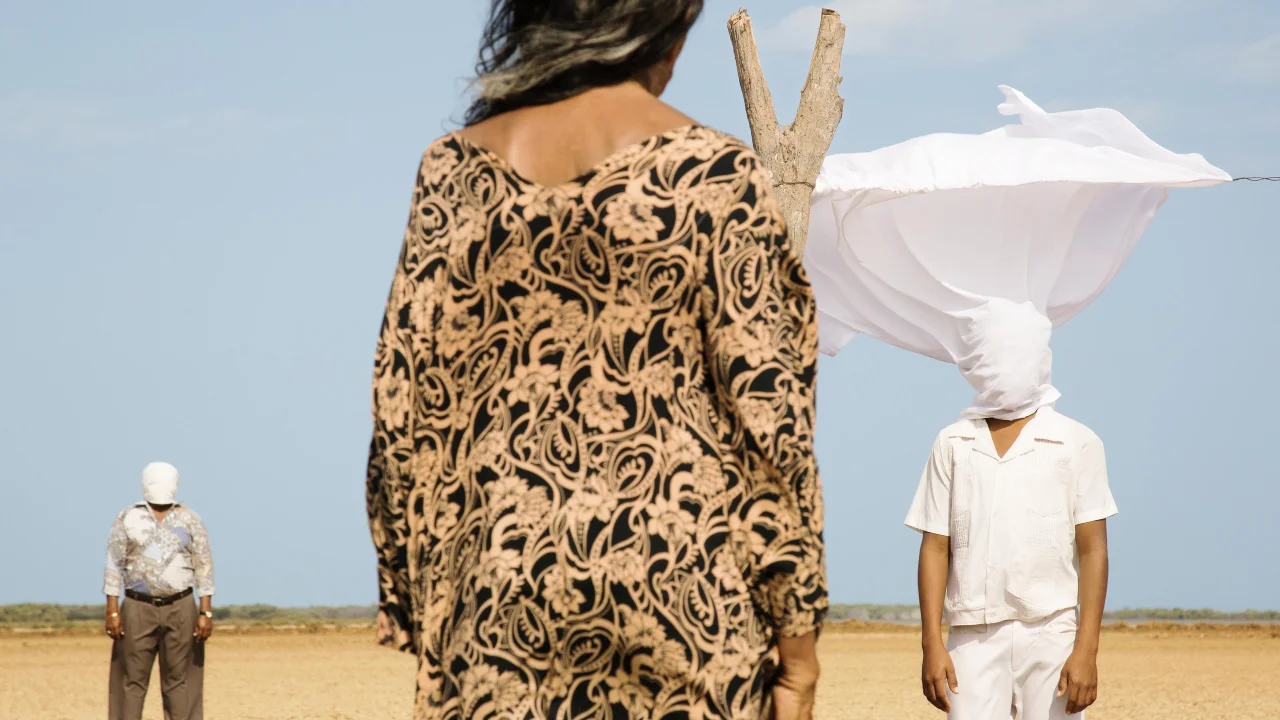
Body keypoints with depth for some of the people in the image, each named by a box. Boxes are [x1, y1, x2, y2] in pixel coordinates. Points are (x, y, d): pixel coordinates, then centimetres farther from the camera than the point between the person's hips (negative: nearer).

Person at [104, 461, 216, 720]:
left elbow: (204, 568, 5)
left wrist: (206, 612, -3)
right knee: (132, 681, -2)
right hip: (138, 609, -1)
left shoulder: (189, 520, 7)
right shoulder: (127, 519, 5)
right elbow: (114, 566, 3)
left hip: (180, 609, 1)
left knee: (179, 681, 1)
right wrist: (112, 611, -6)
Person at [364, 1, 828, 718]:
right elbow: (768, 410, -6)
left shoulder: (456, 168, 6)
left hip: (498, 601, 3)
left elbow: (405, 407, 5)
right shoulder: (714, 170, -3)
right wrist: (797, 633, -1)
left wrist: (419, 609, 13)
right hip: (680, 595, -3)